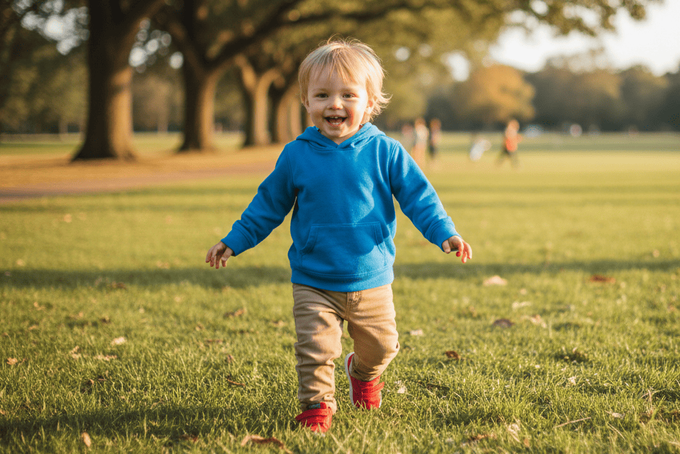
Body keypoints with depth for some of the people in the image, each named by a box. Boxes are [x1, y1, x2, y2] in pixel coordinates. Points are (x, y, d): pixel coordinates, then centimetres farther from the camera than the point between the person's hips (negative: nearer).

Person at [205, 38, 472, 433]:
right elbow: (268, 204, 8)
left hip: (371, 281, 1)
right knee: (316, 349, -10)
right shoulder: (296, 155, -3)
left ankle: (363, 372, 47)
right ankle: (317, 405, 11)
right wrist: (234, 241, 8)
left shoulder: (385, 152, -6)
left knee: (381, 347, 14)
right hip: (313, 284, -1)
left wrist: (445, 233, -16)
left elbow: (418, 196, -3)